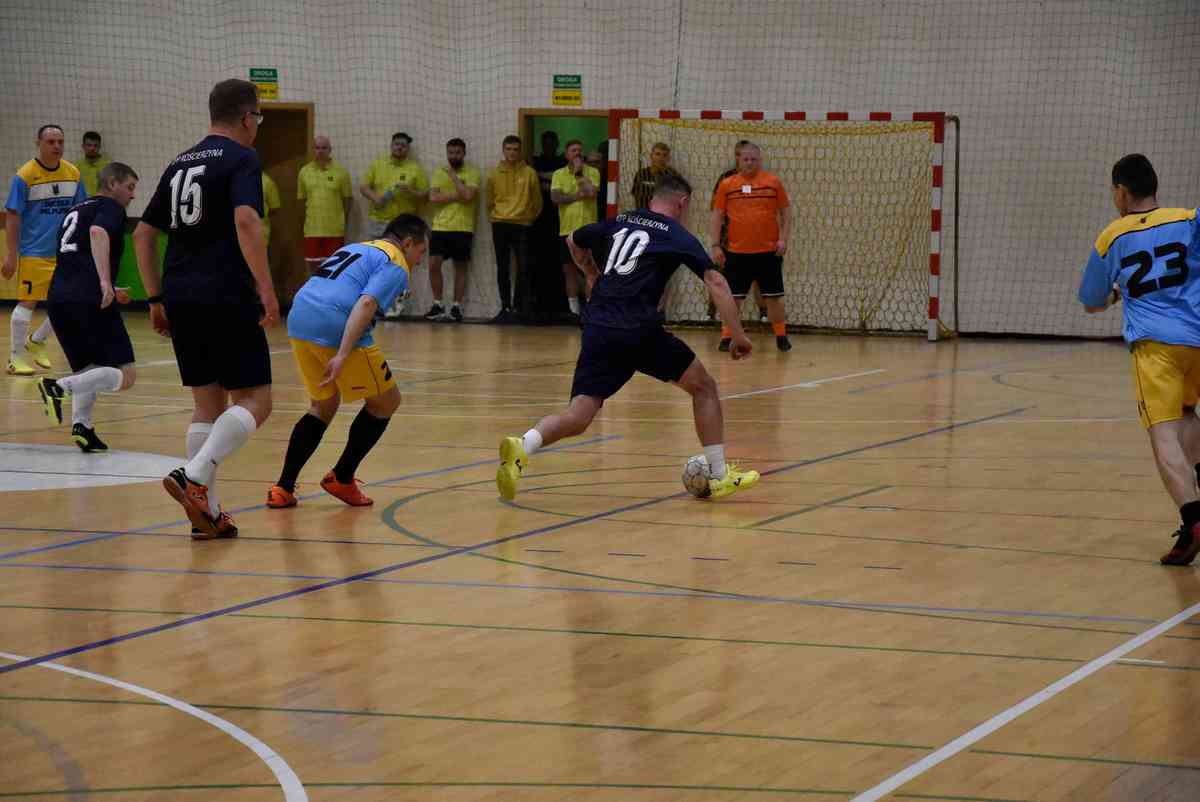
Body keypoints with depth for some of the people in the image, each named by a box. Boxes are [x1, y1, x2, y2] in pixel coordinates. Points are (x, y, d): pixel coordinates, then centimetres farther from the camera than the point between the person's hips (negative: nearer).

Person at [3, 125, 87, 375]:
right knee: (27, 302, -6)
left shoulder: (73, 173, 5)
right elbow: (13, 217, -8)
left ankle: (36, 341, 27)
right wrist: (11, 255, -11)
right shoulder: (25, 175, -9)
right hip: (34, 252, -5)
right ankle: (16, 357, 4)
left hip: (64, 251, 5)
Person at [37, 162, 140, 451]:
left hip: (58, 299, 8)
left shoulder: (75, 212, 29)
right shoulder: (110, 208, 4)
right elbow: (98, 233, -20)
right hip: (89, 300, -8)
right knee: (124, 376, -6)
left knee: (89, 371, 22)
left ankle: (81, 425, 0)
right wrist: (105, 281, -29)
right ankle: (60, 386, -24)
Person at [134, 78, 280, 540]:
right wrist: (266, 288, -20)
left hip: (180, 299, 7)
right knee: (253, 400, -1)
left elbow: (143, 234, 18)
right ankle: (194, 476, -20)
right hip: (227, 298, -7)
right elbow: (245, 221, -21)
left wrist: (156, 299, 21)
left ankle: (206, 512, 8)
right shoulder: (242, 160, -4)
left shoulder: (180, 164, 18)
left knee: (207, 404, 12)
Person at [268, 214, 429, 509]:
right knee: (386, 401, 12)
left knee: (324, 406, 25)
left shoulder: (355, 248, 29)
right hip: (335, 329, -8)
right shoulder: (395, 265, 2)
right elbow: (366, 303, -15)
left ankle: (283, 489, 16)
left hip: (298, 322, 8)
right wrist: (342, 355, -22)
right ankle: (341, 479, 15)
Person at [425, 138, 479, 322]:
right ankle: (437, 305, 6)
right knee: (433, 264, -6)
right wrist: (457, 196, -11)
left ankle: (456, 307, 8)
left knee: (461, 267, 2)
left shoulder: (472, 172, 0)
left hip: (462, 228, -3)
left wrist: (453, 174, -11)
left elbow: (468, 195, -17)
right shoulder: (439, 172, 9)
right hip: (440, 226, 3)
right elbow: (433, 198, -3)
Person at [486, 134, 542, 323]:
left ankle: (522, 307, -3)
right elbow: (490, 201, 14)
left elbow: (537, 201, 9)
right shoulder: (494, 174, 5)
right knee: (502, 268, 4)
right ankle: (505, 307, 10)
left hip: (522, 225, -2)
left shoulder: (529, 173, 1)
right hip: (500, 224, 2)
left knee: (523, 268, -7)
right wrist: (494, 217, 10)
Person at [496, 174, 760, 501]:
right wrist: (738, 335, -2)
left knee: (577, 417, -1)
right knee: (703, 387, 16)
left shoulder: (620, 222, 21)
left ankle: (522, 448, -30)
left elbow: (574, 240, 37)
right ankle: (720, 477, 16)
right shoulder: (678, 235, 7)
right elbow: (715, 282, -4)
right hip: (640, 332, -4)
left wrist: (592, 274, 52)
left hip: (597, 331, 4)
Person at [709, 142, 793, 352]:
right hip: (737, 252, 0)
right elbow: (717, 216, 6)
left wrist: (784, 239, -4)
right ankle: (726, 336, 11)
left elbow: (785, 211, 7)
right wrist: (716, 245, -1)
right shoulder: (726, 185, 3)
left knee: (773, 296, 6)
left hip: (769, 251, 0)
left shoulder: (773, 182, 3)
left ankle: (781, 336, 17)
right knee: (733, 297, 3)